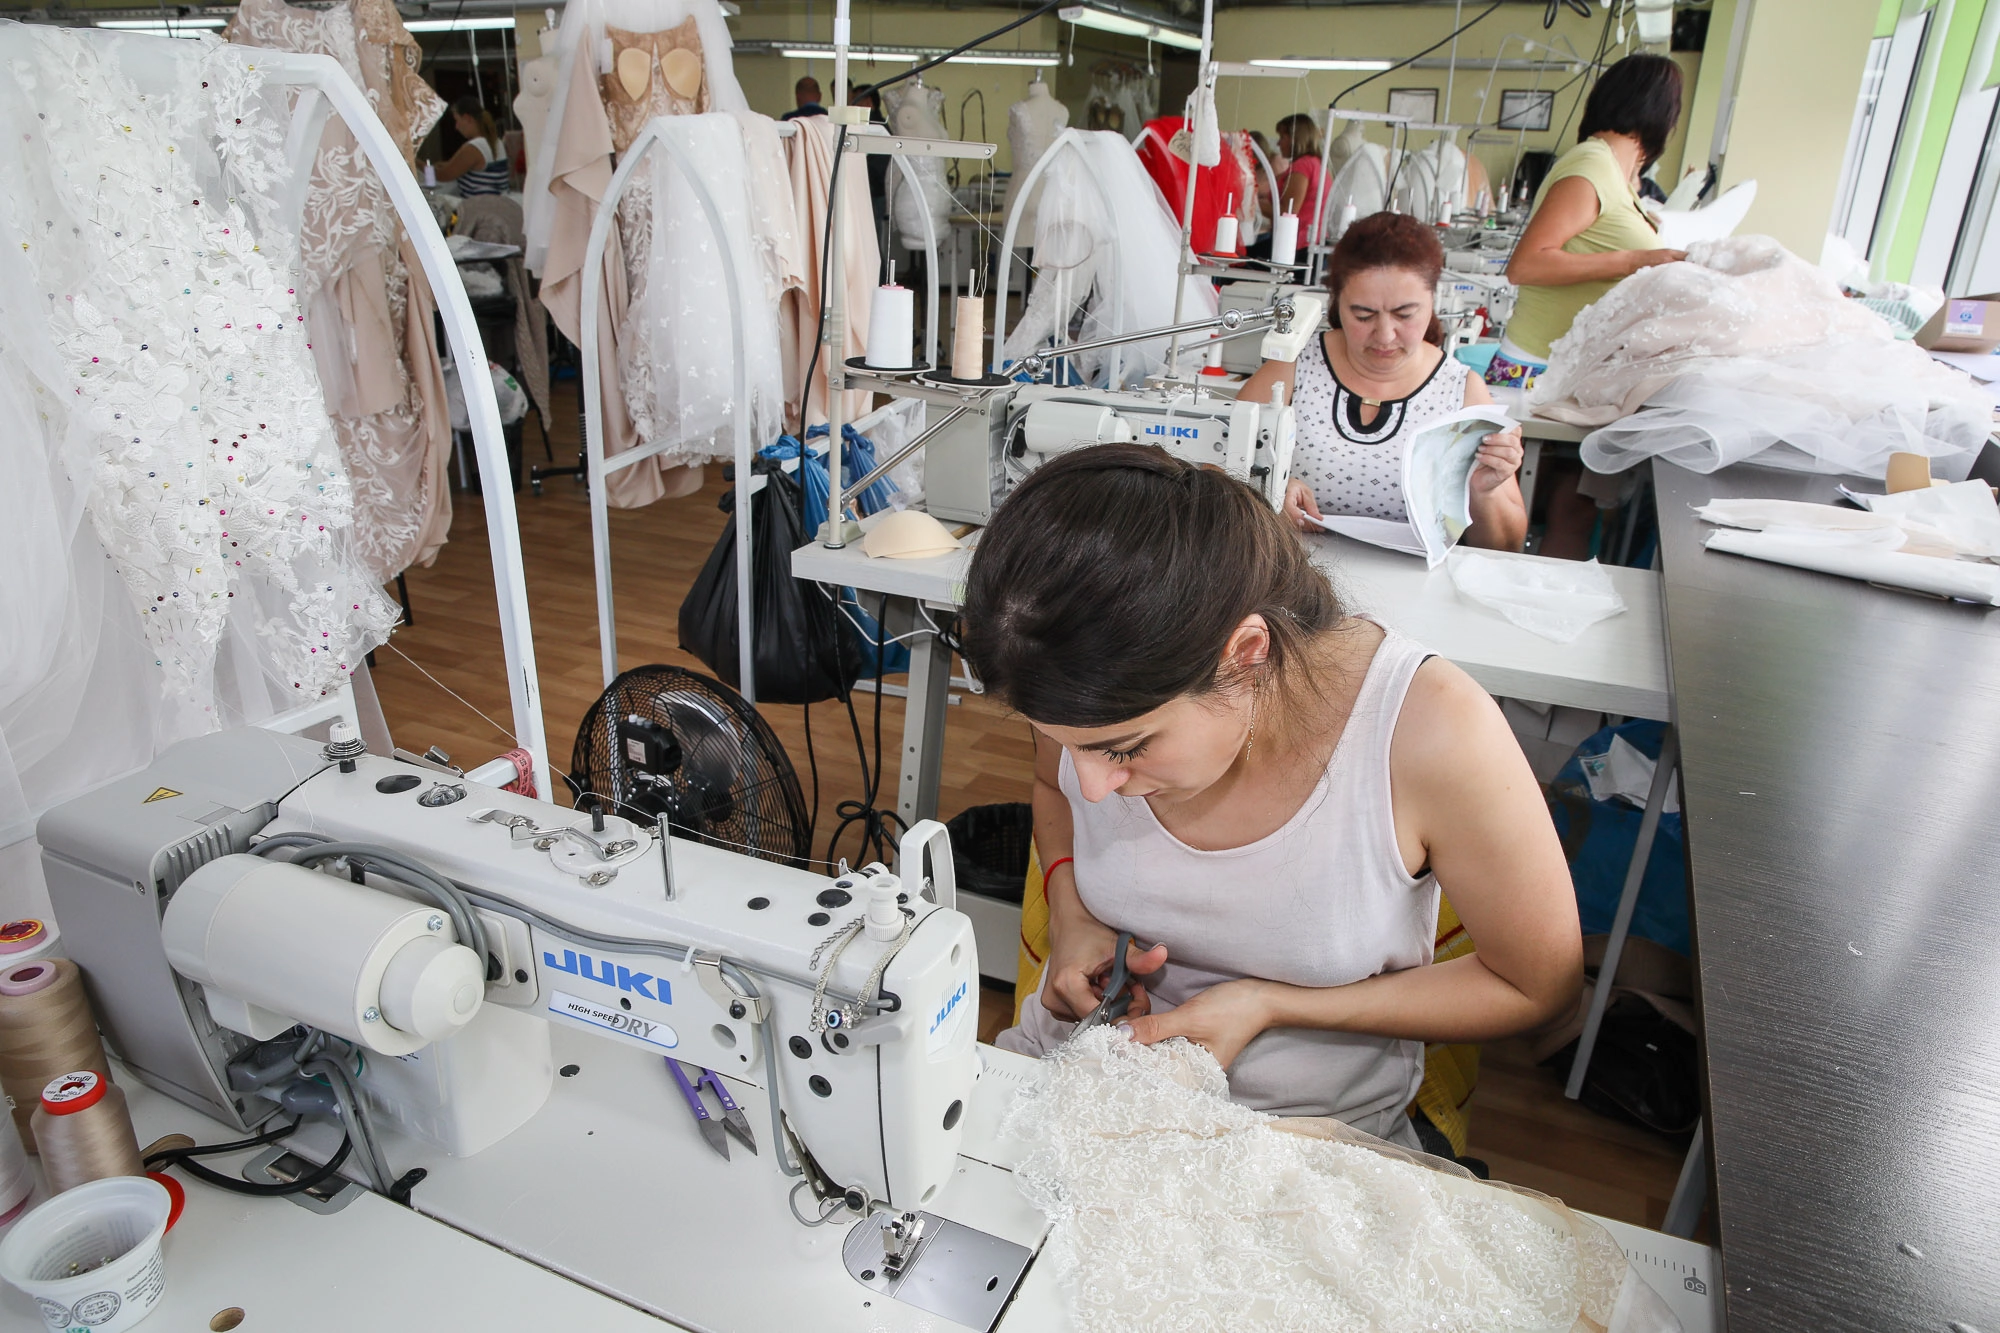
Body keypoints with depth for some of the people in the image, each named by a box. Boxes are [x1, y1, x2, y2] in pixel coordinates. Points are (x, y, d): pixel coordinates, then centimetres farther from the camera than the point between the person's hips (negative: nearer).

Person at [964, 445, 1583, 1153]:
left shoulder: (1431, 732, -28)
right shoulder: (1100, 698, -17)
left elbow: (1540, 986, -11)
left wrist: (1268, 1004, -19)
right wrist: (1069, 913, -10)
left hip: (1310, 1130, 1)